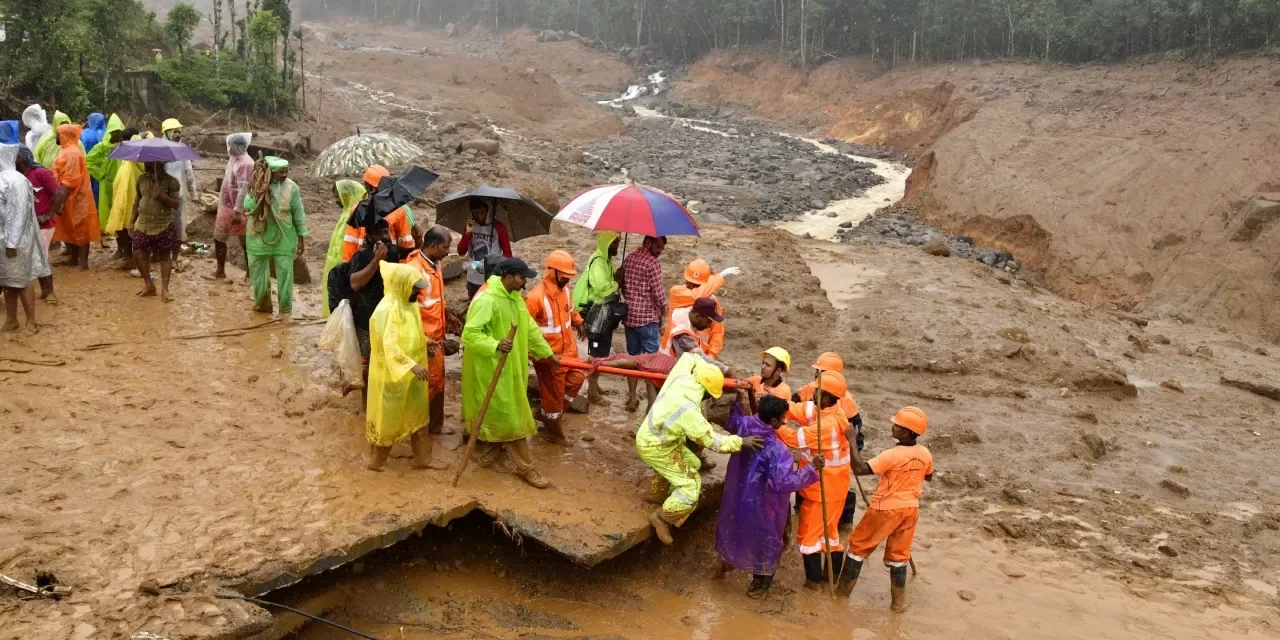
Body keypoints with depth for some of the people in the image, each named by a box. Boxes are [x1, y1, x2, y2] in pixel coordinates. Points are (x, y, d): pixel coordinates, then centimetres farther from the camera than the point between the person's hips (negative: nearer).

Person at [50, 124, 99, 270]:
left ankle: (83, 261, -4)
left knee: (79, 228, -6)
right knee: (72, 228, 14)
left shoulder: (72, 153, -18)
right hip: (72, 198, 10)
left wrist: (60, 201, -21)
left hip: (75, 198, -10)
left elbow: (69, 181, -21)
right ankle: (74, 258, 22)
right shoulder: (69, 151, 13)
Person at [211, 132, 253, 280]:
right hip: (225, 207, 10)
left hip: (238, 210, -10)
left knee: (246, 243, 3)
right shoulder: (233, 159, 9)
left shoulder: (246, 163, -21)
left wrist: (238, 212, -25)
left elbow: (244, 189, -25)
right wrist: (221, 206, 20)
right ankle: (220, 271, 27)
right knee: (219, 239, 15)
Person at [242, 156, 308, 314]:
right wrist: (257, 197, -25)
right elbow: (247, 208, -7)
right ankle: (261, 303, 28)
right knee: (257, 269, 12)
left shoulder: (291, 187, -8)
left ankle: (286, 306, 14)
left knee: (285, 271, 1)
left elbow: (299, 214, -2)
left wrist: (301, 238, -2)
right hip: (259, 236, 2)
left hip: (283, 237, -2)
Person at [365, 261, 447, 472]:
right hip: (391, 374, -9)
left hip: (412, 374, 9)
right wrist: (412, 365, -43)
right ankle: (376, 461, 23)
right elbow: (389, 346, -36)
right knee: (388, 419, 6)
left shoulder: (409, 304, 4)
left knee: (418, 414, 16)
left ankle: (422, 459, 27)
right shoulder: (386, 310, -25)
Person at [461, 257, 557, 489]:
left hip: (509, 368, 9)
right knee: (509, 417, -3)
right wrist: (496, 345, -40)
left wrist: (547, 352, 20)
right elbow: (469, 334, -27)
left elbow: (529, 328, 16)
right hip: (491, 370, -9)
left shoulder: (514, 298, 6)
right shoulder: (486, 300, -24)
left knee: (509, 414, 18)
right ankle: (525, 467, 5)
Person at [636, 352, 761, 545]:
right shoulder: (689, 411, -35)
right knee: (691, 486, -8)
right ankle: (662, 518, 8)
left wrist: (718, 369, 8)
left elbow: (690, 357, 8)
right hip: (654, 447, -9)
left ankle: (655, 493, 44)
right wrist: (741, 442, -24)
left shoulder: (680, 378, -15)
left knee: (690, 463, 28)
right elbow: (712, 440, -26)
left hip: (651, 435, 9)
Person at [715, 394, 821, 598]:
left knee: (735, 527, 32)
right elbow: (783, 482, -40)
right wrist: (812, 468, -36)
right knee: (762, 538, 18)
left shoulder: (744, 425, -16)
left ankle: (728, 559, 57)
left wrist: (740, 400, 12)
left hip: (737, 493, 7)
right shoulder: (777, 449, -36)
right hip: (760, 503, -7)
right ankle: (761, 577, 38)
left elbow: (731, 423, 10)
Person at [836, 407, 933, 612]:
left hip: (886, 509, -5)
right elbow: (928, 476, 15)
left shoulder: (892, 455, -25)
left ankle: (843, 589, 21)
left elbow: (860, 469, -29)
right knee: (899, 554, 17)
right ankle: (899, 600, 21)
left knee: (859, 546, 12)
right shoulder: (925, 454, -5)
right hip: (910, 508, 5)